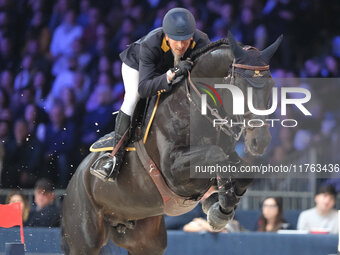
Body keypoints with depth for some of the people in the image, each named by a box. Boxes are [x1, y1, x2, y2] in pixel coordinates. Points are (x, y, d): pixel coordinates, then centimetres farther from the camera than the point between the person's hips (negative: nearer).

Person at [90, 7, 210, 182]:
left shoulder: (201, 42, -37)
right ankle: (116, 158, -29)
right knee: (132, 97, -25)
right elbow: (143, 89, -49)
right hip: (136, 64, -5)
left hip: (169, 68, 5)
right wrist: (170, 75, -63)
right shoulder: (150, 44, -44)